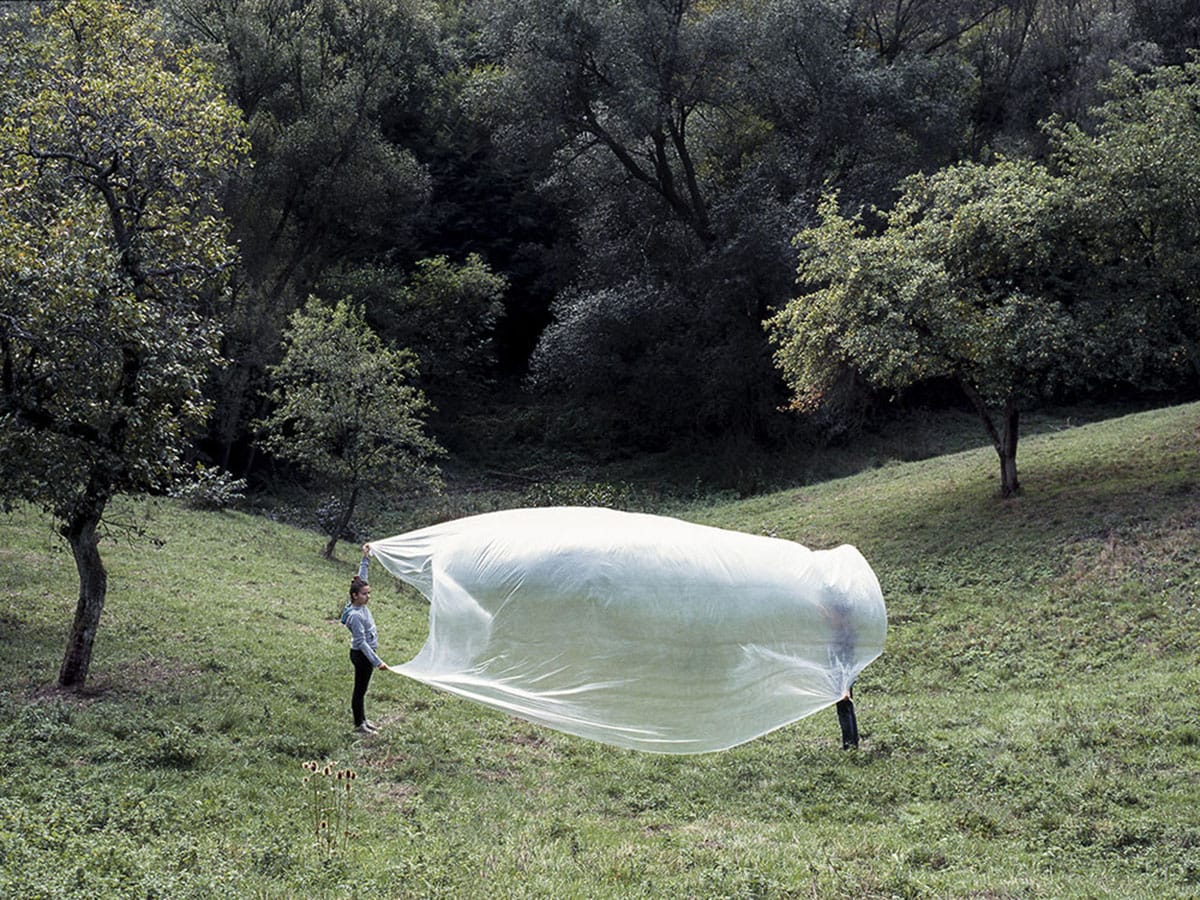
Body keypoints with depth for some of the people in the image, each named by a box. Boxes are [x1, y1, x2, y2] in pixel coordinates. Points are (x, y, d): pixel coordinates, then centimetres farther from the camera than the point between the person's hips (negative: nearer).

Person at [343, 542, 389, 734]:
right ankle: (358, 725, 17)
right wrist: (377, 662, -26)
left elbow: (361, 578, 8)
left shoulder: (361, 605, -2)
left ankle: (363, 719, 32)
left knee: (362, 688, 19)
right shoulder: (355, 615, -26)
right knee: (360, 689, 5)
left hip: (367, 653, 9)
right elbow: (362, 643, -26)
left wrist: (366, 558, 5)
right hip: (361, 655, -9)